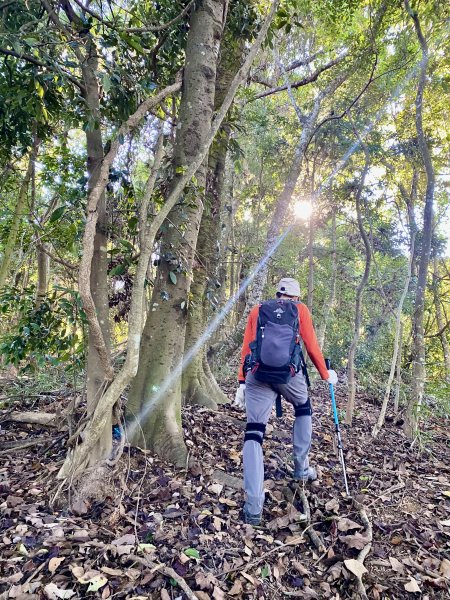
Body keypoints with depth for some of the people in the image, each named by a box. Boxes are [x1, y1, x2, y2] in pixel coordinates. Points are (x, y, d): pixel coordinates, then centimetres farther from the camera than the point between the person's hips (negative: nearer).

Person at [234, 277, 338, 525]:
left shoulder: (257, 310, 21)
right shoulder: (300, 309, 15)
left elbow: (246, 348, 14)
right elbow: (312, 347, 12)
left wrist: (242, 383, 16)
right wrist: (326, 374, 27)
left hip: (257, 374, 1)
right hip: (288, 371, -1)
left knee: (253, 434, 3)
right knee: (303, 409, 30)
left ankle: (253, 507, -2)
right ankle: (301, 468, 35)